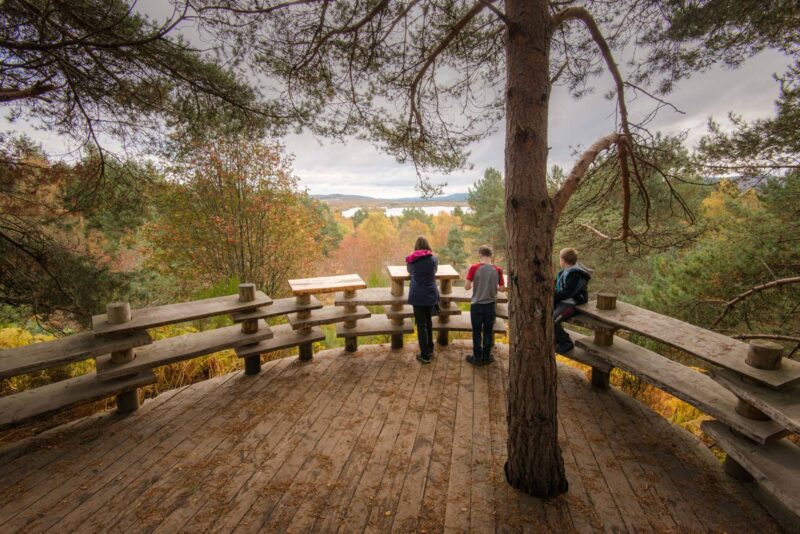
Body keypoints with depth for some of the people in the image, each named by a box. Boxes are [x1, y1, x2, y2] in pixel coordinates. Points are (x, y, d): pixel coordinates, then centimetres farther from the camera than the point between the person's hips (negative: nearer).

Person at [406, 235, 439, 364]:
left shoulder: (411, 260, -4)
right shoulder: (433, 259, -1)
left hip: (417, 296, -2)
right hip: (431, 295, 2)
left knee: (421, 324, 3)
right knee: (428, 321, 20)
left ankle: (425, 355, 7)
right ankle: (430, 349, 30)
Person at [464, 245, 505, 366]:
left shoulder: (474, 268, -13)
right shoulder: (497, 270, -6)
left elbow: (467, 287, -10)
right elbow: (502, 288, 1)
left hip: (477, 305, -2)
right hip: (491, 305, 2)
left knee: (477, 332, 10)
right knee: (488, 331, 15)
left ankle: (477, 358, 19)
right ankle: (486, 357, 25)